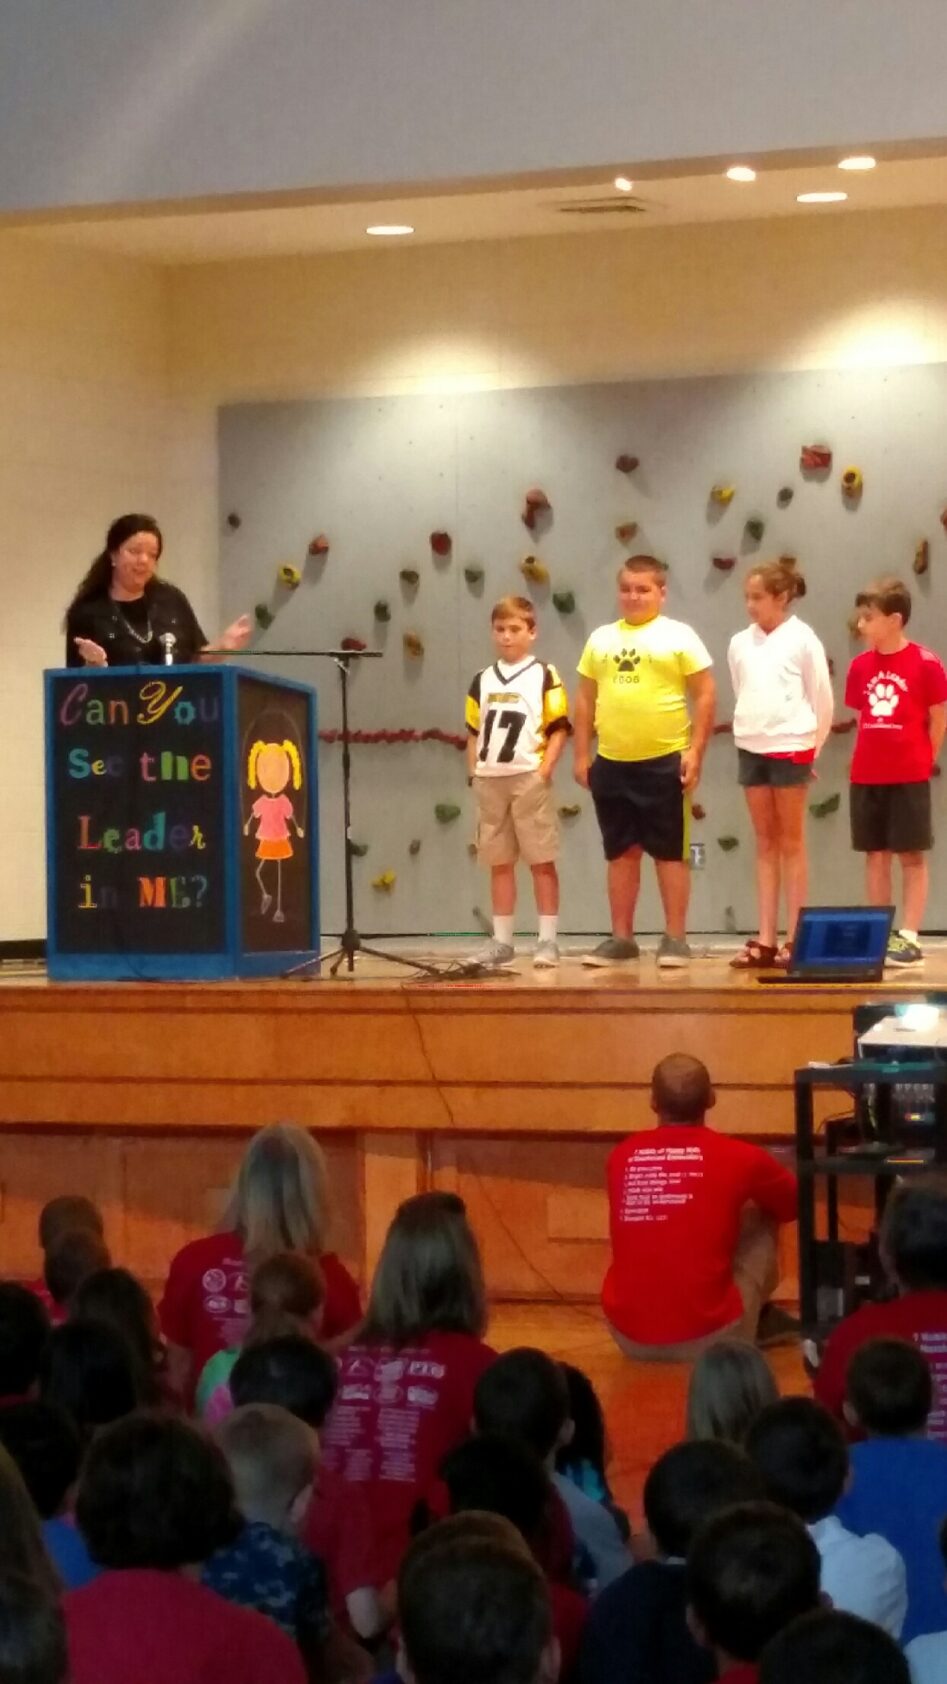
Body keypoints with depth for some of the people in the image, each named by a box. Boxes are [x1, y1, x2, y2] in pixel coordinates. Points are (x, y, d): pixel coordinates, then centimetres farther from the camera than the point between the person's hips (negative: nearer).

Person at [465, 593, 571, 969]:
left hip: (528, 778, -5)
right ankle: (501, 940, 13)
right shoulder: (483, 680, 13)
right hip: (490, 781, 5)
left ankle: (548, 940, 1)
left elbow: (559, 728, -4)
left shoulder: (544, 676, -1)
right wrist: (474, 773, 8)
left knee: (542, 861, -2)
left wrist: (545, 770, -13)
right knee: (499, 863, 9)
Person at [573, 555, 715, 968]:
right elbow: (586, 700, 15)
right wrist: (582, 755, 9)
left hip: (665, 762, -4)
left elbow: (704, 696, -4)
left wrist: (695, 751, -11)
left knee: (670, 853, 2)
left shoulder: (678, 636, -2)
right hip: (612, 763, 5)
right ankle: (621, 937, 17)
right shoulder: (601, 638, 12)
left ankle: (675, 938, 7)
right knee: (621, 853, 11)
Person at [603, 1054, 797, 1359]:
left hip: (628, 1335, 3)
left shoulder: (621, 1156, 4)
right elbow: (793, 1205, 20)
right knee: (761, 1220, 18)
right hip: (708, 1338, -3)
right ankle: (758, 1319, 37)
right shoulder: (739, 1157, -3)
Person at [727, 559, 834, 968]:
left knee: (791, 844, 1)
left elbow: (822, 697, -2)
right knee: (765, 844, 7)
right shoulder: (740, 643, 7)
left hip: (790, 749, -5)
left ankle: (794, 938, 3)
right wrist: (751, 734, 8)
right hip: (751, 749, 5)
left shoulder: (802, 639, -6)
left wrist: (812, 747, 2)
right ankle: (765, 939, 7)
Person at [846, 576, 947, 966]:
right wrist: (872, 758, 4)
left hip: (909, 777, -5)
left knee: (912, 856, 1)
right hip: (866, 777, 5)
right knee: (876, 856, 8)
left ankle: (909, 938, 2)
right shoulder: (861, 666, 4)